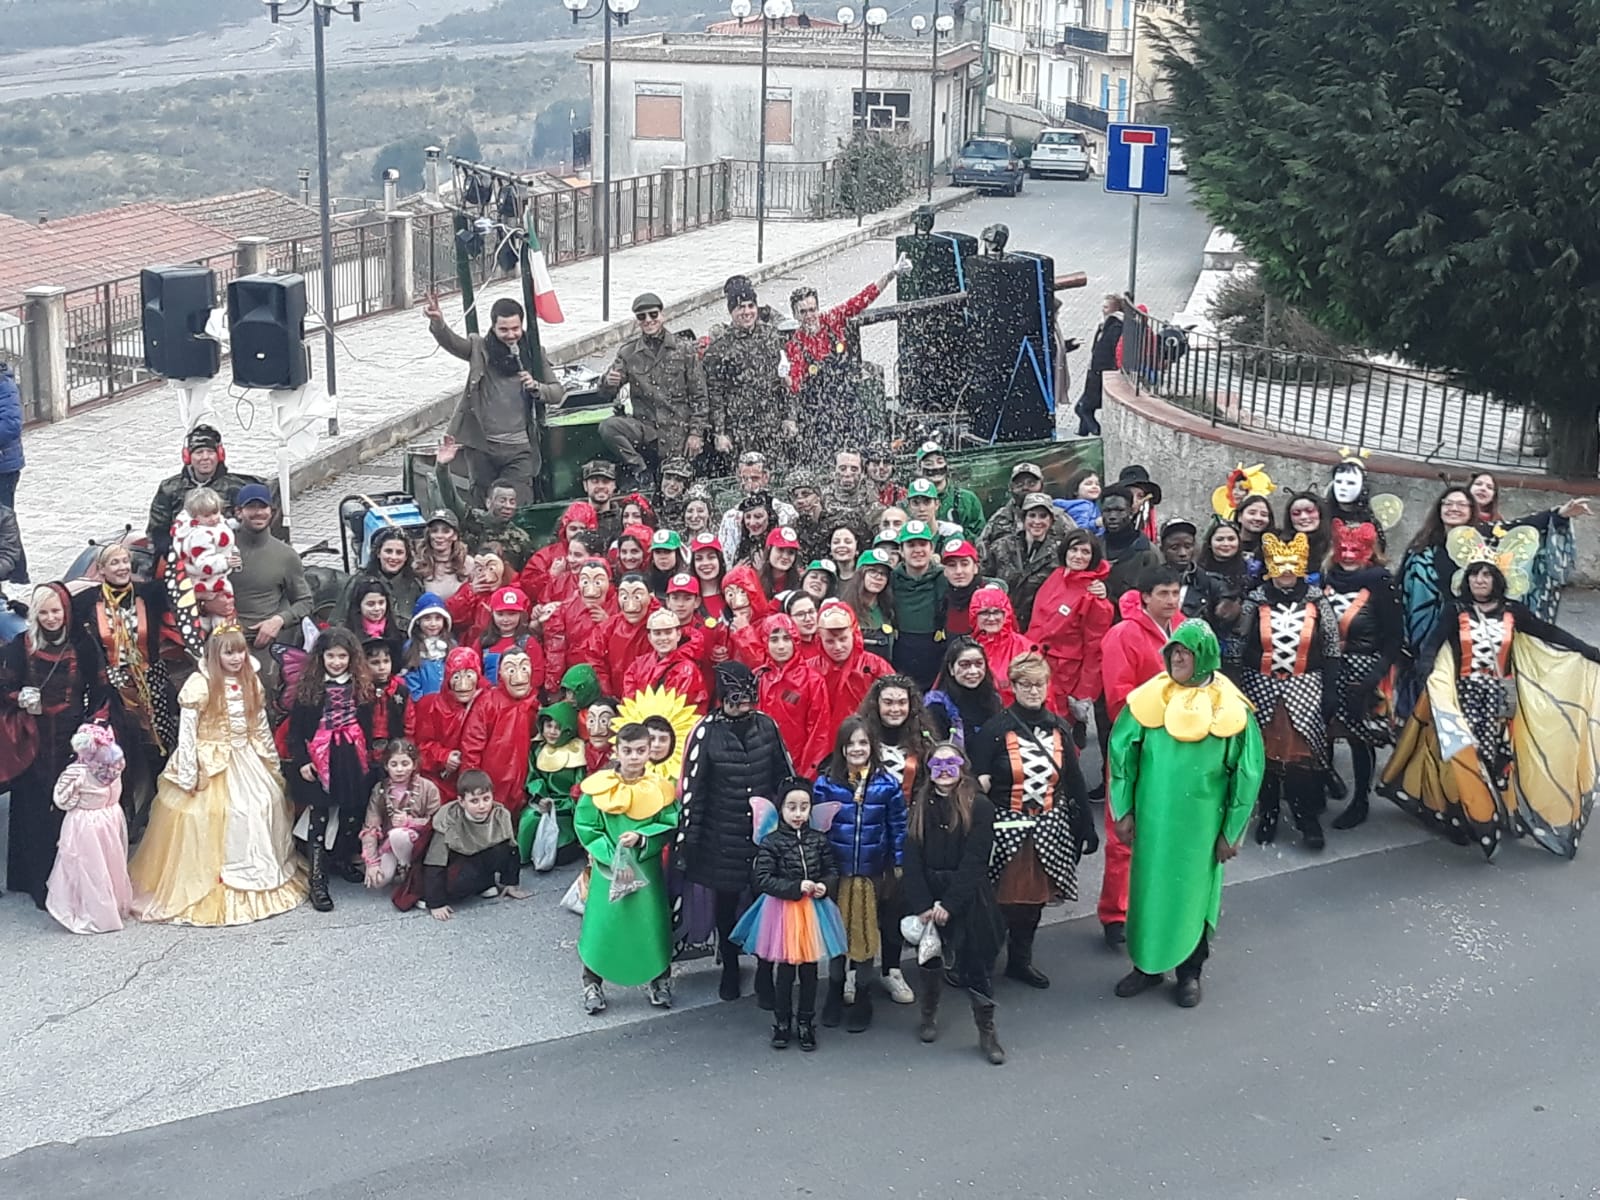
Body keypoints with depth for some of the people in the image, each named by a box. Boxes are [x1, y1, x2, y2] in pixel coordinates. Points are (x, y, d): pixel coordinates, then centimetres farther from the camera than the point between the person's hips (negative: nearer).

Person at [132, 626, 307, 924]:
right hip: (212, 764, -6)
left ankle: (265, 875, 18)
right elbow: (187, 732, -15)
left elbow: (261, 726, 12)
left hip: (246, 760, 6)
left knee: (265, 804, 2)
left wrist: (272, 762, 15)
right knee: (209, 816, -8)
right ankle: (203, 887, 4)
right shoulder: (200, 685, -15)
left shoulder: (251, 682, 4)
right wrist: (188, 775, -18)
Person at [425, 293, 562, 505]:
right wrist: (437, 323, -41)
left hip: (518, 448, 0)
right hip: (481, 445, 0)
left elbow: (558, 393, 8)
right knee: (481, 506, 8)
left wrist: (536, 388, -14)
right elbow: (452, 342, -19)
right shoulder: (480, 349, -1)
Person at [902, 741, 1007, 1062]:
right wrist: (922, 905, -14)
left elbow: (974, 861, -13)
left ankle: (987, 1032, 10)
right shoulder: (919, 805, 2)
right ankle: (927, 1016, 34)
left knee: (977, 961, 0)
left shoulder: (979, 806, -7)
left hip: (968, 897, -3)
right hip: (927, 894, 3)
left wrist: (949, 904, -18)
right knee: (929, 957, 13)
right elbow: (912, 859, -4)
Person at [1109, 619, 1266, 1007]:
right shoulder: (1149, 699, -6)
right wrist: (1123, 811, 0)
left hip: (1201, 822, -2)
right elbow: (1122, 752, 1)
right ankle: (1148, 965, 28)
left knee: (1194, 893, 10)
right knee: (1149, 889, 11)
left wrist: (1232, 830, -4)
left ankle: (1189, 972, 27)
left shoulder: (1230, 709, -10)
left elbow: (1248, 771, -4)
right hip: (1153, 818, 2)